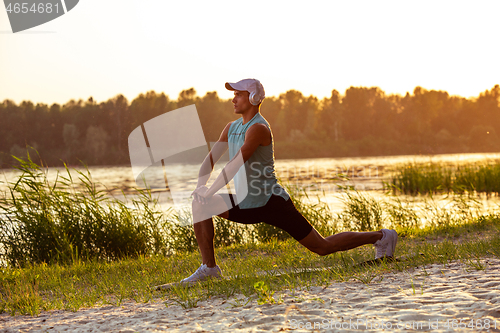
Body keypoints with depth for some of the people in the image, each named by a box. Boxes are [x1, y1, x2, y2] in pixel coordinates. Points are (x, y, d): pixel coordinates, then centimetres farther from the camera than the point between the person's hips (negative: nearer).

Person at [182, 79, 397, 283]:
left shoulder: (258, 128, -20)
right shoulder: (231, 128, 9)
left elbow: (235, 165, -28)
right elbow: (210, 159, 6)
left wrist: (209, 192, -27)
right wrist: (200, 186, -12)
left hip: (272, 204, -8)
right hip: (246, 205, 8)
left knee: (323, 248, -1)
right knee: (199, 204, -4)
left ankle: (381, 237, 17)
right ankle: (209, 267, -2)